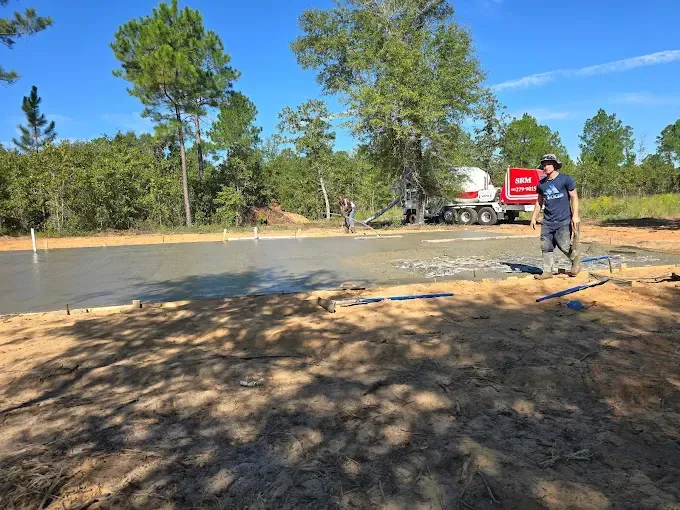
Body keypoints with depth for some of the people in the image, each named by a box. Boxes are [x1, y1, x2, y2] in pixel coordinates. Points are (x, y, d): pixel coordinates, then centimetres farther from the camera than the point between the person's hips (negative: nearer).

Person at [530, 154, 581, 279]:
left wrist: (575, 215, -11)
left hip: (563, 221, -5)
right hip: (547, 222, 5)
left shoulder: (566, 179, -2)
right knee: (546, 247, 2)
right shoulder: (541, 183, 12)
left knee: (564, 245, -9)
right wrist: (534, 217, 16)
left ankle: (576, 260, 21)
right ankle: (548, 271, 10)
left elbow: (574, 197, -3)